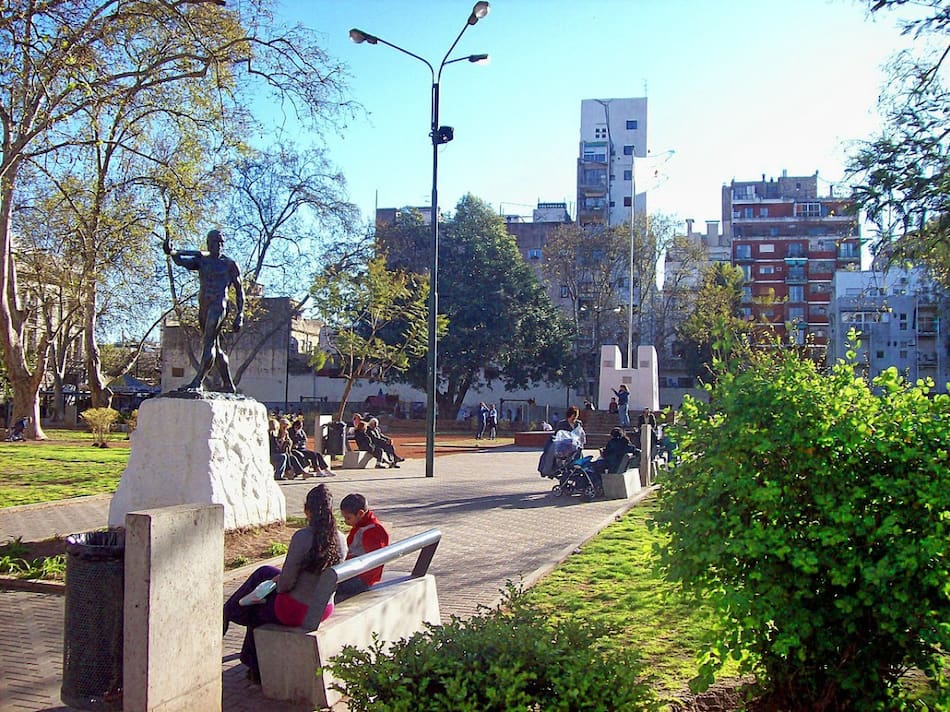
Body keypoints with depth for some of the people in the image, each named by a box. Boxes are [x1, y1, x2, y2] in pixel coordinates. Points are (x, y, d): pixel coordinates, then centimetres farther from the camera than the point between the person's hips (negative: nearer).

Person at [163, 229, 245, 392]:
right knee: (215, 348, 10)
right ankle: (228, 385, 18)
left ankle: (198, 382, -25)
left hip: (219, 306, -6)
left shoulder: (230, 264, 5)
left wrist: (240, 314, -2)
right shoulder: (201, 260, 16)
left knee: (208, 343, -18)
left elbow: (239, 290, 5)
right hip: (203, 308, 6)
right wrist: (171, 252, -22)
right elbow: (181, 261, 0)